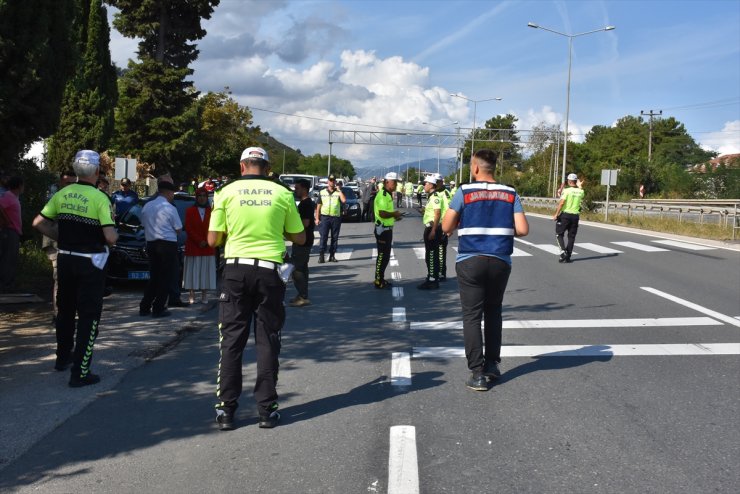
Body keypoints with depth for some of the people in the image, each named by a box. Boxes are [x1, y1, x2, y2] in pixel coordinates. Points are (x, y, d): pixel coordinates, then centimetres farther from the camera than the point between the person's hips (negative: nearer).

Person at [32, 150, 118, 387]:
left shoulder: (62, 194, 2)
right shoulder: (99, 198, -15)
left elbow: (38, 223, 3)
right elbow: (110, 237, -22)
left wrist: (60, 237, 12)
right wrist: (115, 235, 0)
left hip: (65, 259, 6)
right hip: (90, 263, -6)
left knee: (65, 310, 23)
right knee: (89, 317, 2)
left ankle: (63, 357, 40)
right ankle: (80, 373, 0)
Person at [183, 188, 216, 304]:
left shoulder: (211, 211, 7)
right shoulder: (190, 211, 5)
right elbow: (188, 228, -1)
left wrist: (206, 242, -8)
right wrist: (199, 241, -10)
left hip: (208, 247, 1)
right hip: (193, 247, -1)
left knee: (206, 271, 2)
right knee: (193, 271, 0)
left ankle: (204, 296, 6)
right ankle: (192, 296, 2)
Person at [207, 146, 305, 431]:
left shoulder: (227, 192, 1)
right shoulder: (282, 193, 2)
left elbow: (213, 240, 1)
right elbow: (299, 239, 8)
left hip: (236, 269, 0)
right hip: (269, 271, 0)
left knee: (231, 341, 8)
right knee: (267, 341, 8)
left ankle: (226, 410, 10)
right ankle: (267, 409, 11)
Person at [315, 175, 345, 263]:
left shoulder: (338, 192, 7)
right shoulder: (322, 192, 11)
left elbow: (344, 200, -13)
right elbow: (318, 206, 10)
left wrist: (339, 190, -7)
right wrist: (317, 218, 3)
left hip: (336, 217, 0)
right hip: (324, 217, 0)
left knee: (335, 237, 5)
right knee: (323, 237, -5)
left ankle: (332, 255, 13)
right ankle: (321, 255, -4)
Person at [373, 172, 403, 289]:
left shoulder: (388, 195, 15)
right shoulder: (382, 195, -18)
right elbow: (382, 213, -28)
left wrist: (394, 216, 12)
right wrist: (394, 214, -14)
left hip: (387, 229, 10)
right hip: (383, 229, -10)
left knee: (385, 256, 15)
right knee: (382, 255, -5)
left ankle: (380, 279, 23)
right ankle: (378, 282, 1)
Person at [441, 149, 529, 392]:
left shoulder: (464, 192, -4)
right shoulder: (510, 194, 3)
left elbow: (446, 227, -5)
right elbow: (522, 229, -3)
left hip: (470, 262, -3)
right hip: (500, 262, 3)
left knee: (472, 316, 2)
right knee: (493, 312, 20)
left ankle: (477, 373, -1)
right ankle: (492, 364, 25)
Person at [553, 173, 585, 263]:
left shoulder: (567, 190, -10)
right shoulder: (580, 191, 3)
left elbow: (561, 202, -17)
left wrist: (556, 214, -14)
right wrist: (580, 186, 34)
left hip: (565, 214, -4)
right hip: (575, 215, 4)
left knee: (559, 234, 6)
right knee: (571, 237, 9)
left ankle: (563, 252, -11)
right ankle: (568, 257, 10)